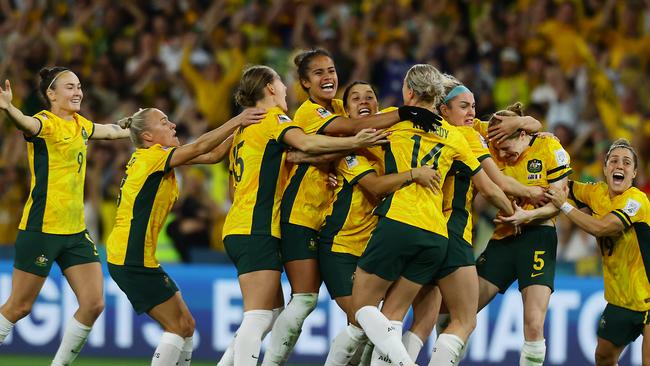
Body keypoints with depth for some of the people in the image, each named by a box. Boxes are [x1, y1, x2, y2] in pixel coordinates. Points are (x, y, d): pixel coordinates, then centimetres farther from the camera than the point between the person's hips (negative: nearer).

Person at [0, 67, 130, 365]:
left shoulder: (79, 124, 12)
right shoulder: (46, 123, -12)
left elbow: (111, 130, 33)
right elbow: (27, 124, -36)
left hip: (75, 231, 7)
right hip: (42, 228, -7)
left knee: (94, 304, -1)